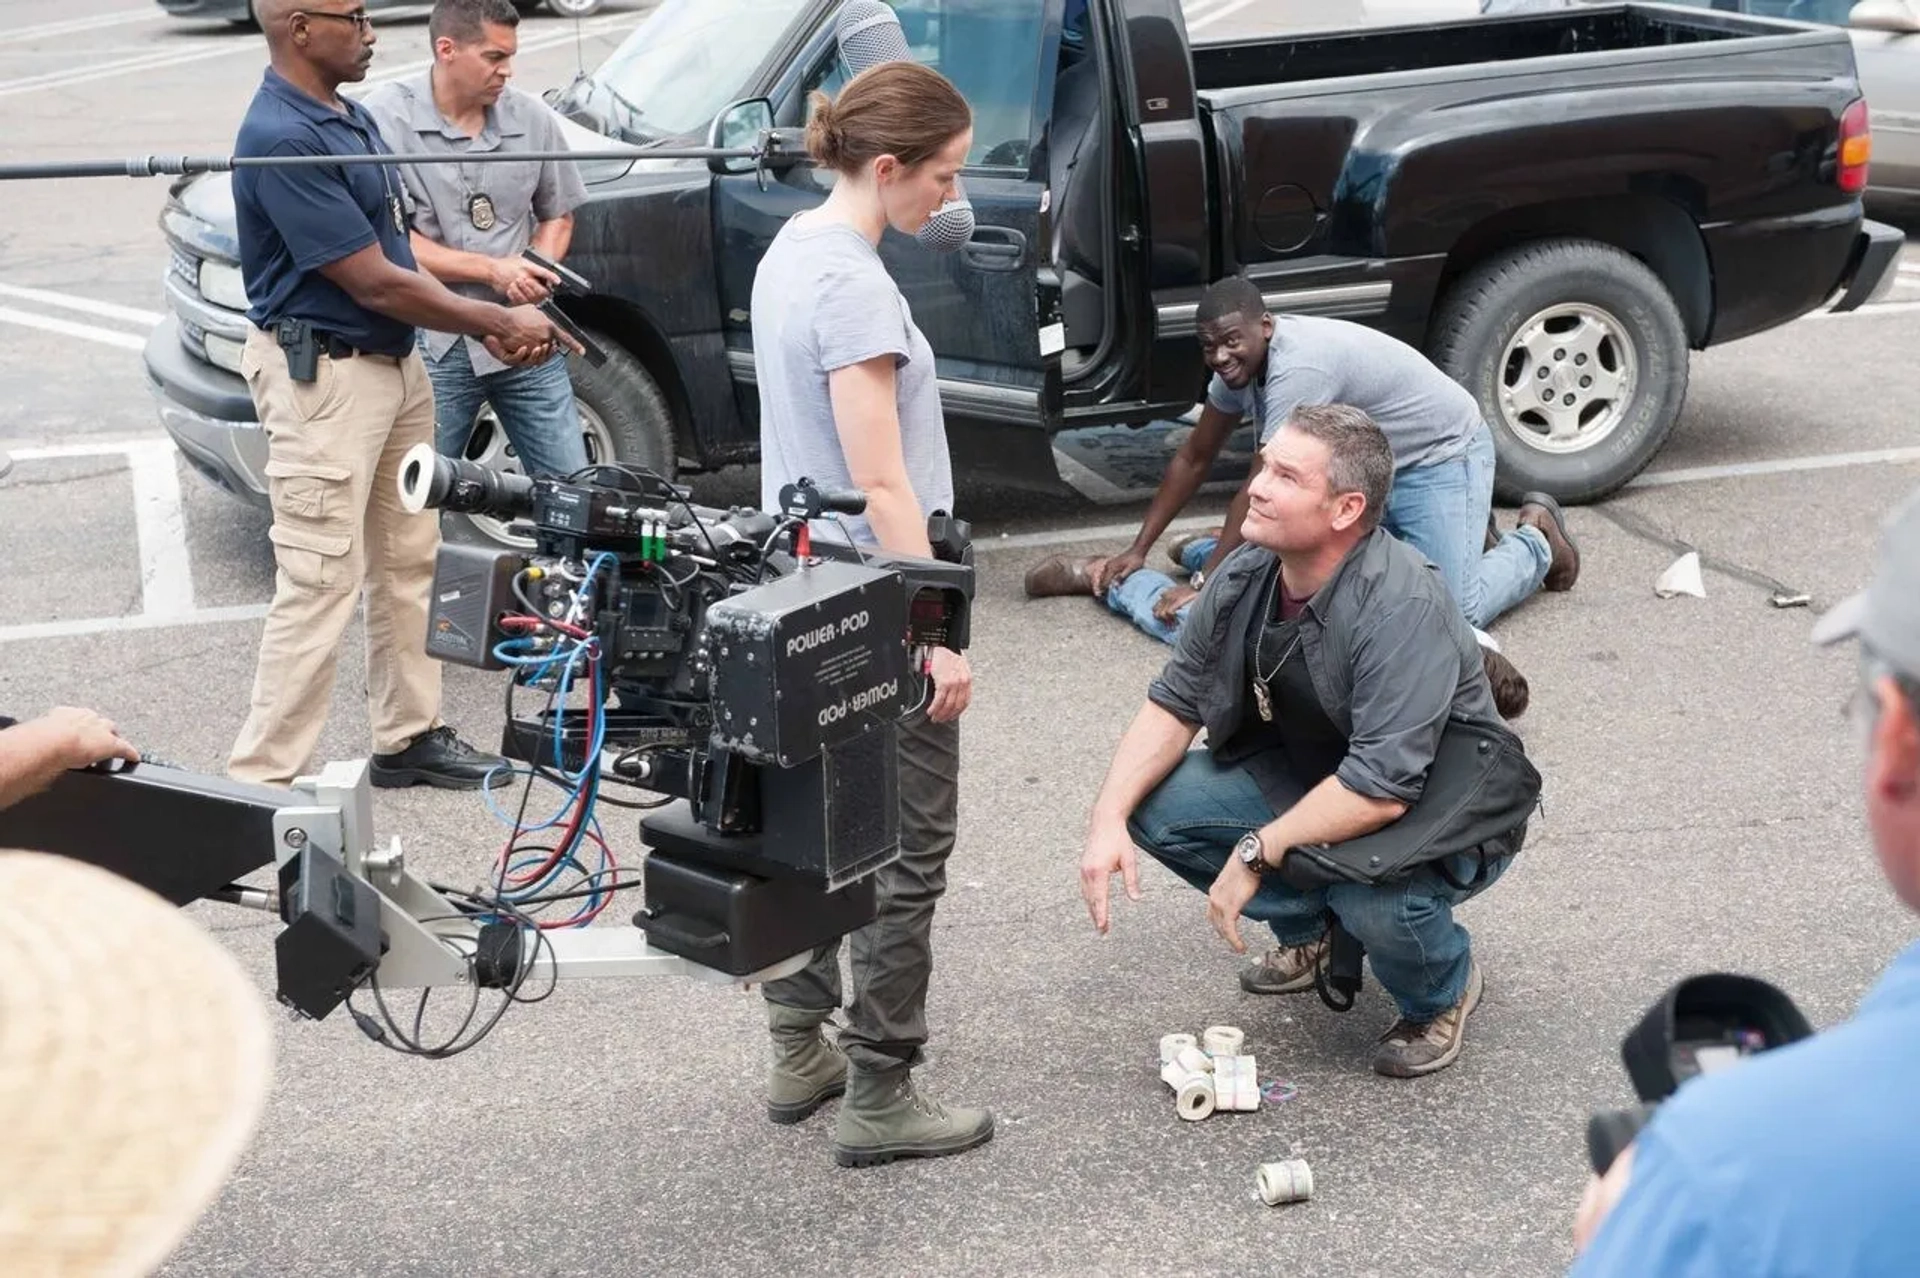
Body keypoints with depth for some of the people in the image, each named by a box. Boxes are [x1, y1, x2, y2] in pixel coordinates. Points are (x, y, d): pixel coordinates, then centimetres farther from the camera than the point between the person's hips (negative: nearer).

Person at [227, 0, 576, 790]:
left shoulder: (350, 117, 10)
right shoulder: (280, 139, -21)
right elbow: (374, 282, -21)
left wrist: (487, 327, 4)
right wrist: (500, 322, -11)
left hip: (395, 364, 10)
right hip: (322, 377, -10)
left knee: (407, 563, 16)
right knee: (321, 582, -9)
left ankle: (408, 737, 28)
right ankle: (261, 779, -3)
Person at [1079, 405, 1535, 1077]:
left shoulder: (1402, 607, -33)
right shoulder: (1247, 575, -10)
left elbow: (1381, 792, -36)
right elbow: (1174, 703, -1)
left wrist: (1257, 852, -28)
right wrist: (1108, 820, -15)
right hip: (1312, 781, 7)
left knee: (1371, 892, -38)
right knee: (1157, 805, -12)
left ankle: (1445, 988, 1)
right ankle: (1311, 932, 13)